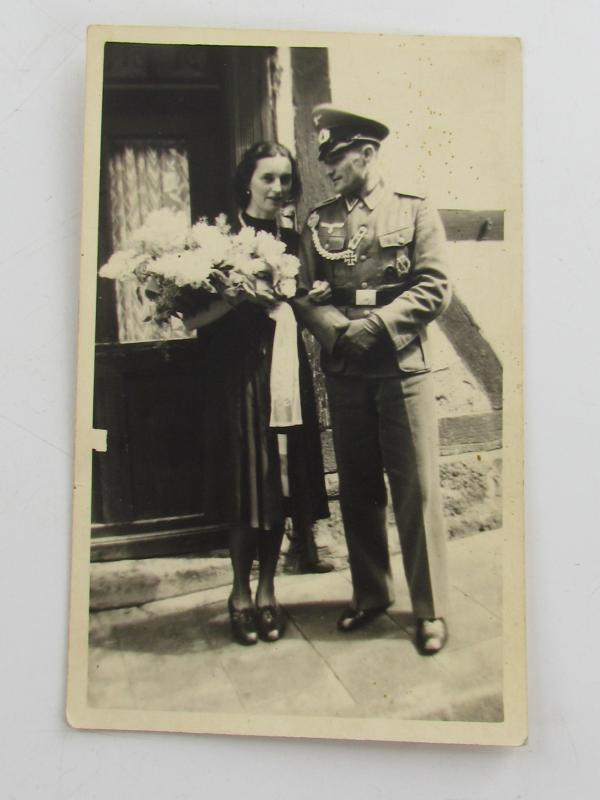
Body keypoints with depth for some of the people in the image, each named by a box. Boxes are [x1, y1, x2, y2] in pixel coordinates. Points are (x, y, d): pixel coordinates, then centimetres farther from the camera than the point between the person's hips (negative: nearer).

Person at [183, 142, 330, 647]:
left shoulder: (294, 243, 12)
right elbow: (191, 318, -10)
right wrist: (240, 294, -21)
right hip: (240, 378, -4)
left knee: (281, 487, 8)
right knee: (247, 491, 1)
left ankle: (267, 591, 23)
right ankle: (241, 594, 20)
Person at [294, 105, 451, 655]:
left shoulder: (416, 212, 4)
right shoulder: (319, 223, 12)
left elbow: (434, 290, -6)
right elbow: (304, 295, 5)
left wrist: (371, 326, -16)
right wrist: (336, 328, -15)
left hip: (402, 369, -3)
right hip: (343, 373, 3)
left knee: (416, 488, -1)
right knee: (357, 489, 10)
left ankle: (432, 610, 10)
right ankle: (370, 593, 25)